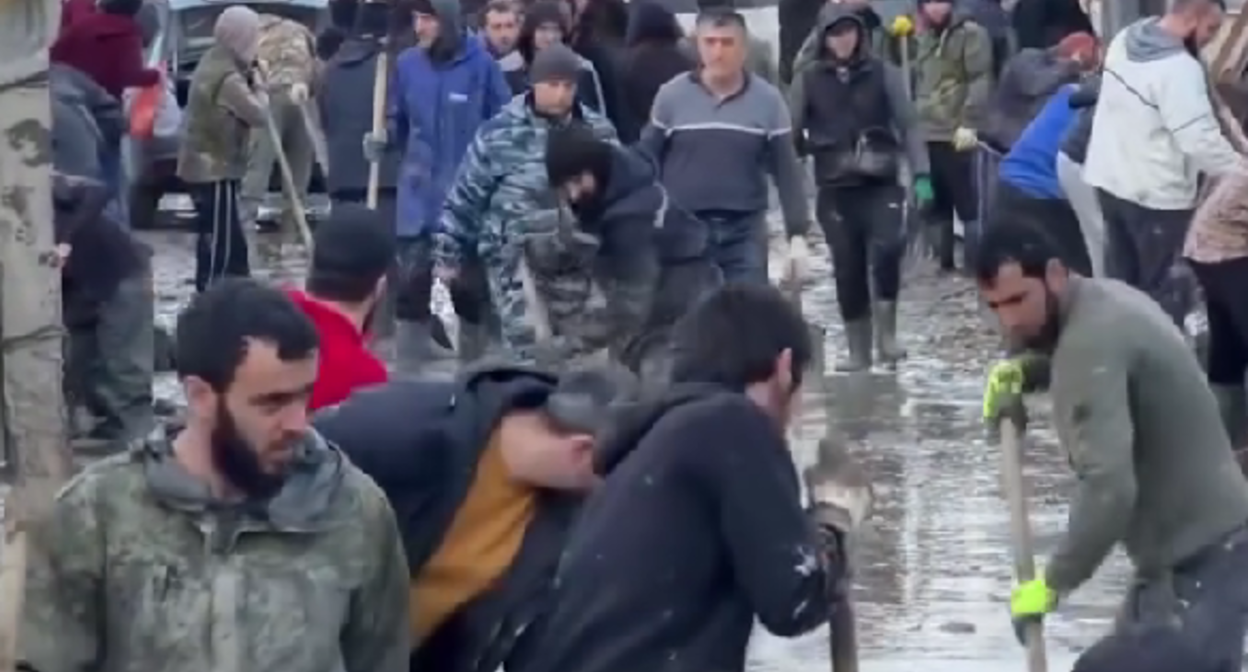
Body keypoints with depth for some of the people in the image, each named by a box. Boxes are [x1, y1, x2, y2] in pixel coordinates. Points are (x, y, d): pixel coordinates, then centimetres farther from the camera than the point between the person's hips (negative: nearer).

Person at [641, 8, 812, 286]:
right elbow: (647, 163, 5)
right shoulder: (671, 96, -1)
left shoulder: (767, 99, 0)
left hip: (745, 231, 0)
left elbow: (786, 170, 3)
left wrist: (797, 232, -2)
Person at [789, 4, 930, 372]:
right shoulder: (808, 80, 3)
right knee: (847, 268, 5)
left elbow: (908, 124, 1)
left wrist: (920, 174, -7)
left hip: (881, 184, -1)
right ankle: (858, 350, 16)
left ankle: (886, 333, -11)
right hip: (835, 189, 1)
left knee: (886, 248, -24)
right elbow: (792, 135, 6)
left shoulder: (884, 73, 1)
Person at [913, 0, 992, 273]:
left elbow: (980, 80, -10)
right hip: (928, 134, 6)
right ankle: (943, 262, 17)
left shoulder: (970, 34, -1)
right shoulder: (923, 39, 19)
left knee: (967, 202, -6)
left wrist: (968, 123, -18)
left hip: (956, 134, -6)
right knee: (937, 203, 10)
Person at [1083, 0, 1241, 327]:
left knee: (1120, 282, 19)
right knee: (1165, 291, 3)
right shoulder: (1179, 68, -25)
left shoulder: (1125, 39, 2)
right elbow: (1201, 139, -27)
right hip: (1156, 195, -9)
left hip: (1109, 181, 9)